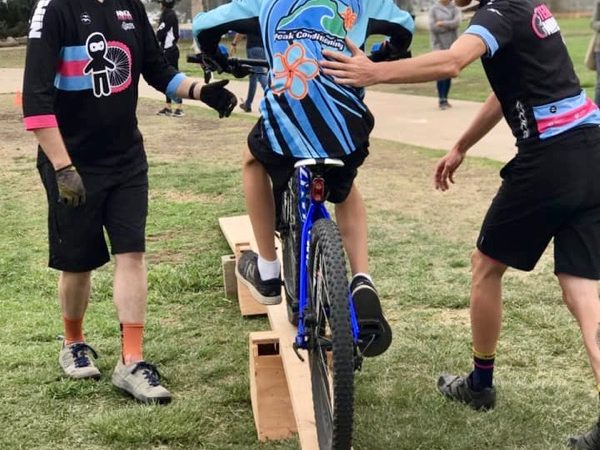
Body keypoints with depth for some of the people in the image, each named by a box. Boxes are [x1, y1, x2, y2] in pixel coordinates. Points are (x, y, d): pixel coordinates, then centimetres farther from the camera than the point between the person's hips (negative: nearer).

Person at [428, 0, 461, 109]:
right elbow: (433, 27, -9)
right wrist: (449, 25, -8)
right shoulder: (434, 9, 1)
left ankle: (445, 99, 15)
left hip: (452, 45, 3)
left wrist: (442, 24, -13)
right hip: (440, 45, -3)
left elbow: (456, 22, -10)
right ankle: (441, 100, -6)